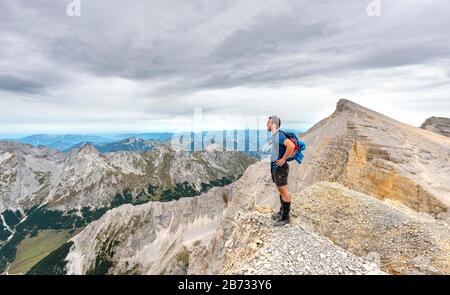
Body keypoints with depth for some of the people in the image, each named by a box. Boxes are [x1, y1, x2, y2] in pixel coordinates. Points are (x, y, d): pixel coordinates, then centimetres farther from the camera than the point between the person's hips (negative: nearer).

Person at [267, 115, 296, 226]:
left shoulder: (279, 135, -20)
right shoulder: (275, 135, 10)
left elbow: (291, 146, -35)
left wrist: (283, 159, -25)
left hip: (280, 168, -10)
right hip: (275, 167, 10)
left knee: (284, 191, 0)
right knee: (281, 191, 18)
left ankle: (285, 217, 11)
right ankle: (282, 212, 32)